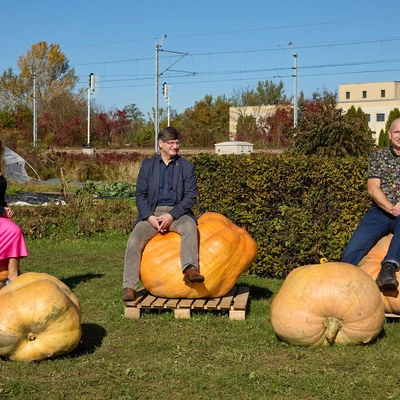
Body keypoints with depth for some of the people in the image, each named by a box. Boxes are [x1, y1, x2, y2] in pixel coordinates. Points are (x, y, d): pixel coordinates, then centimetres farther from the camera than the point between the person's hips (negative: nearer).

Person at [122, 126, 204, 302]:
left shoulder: (187, 166, 7)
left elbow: (191, 196, -1)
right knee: (134, 241, -22)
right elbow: (140, 194, 6)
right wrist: (150, 217, -12)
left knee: (189, 226, -35)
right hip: (152, 213, 1)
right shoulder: (147, 165, 10)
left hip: (177, 212, -1)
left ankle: (190, 269, -49)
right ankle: (129, 287, -20)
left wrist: (171, 215, -15)